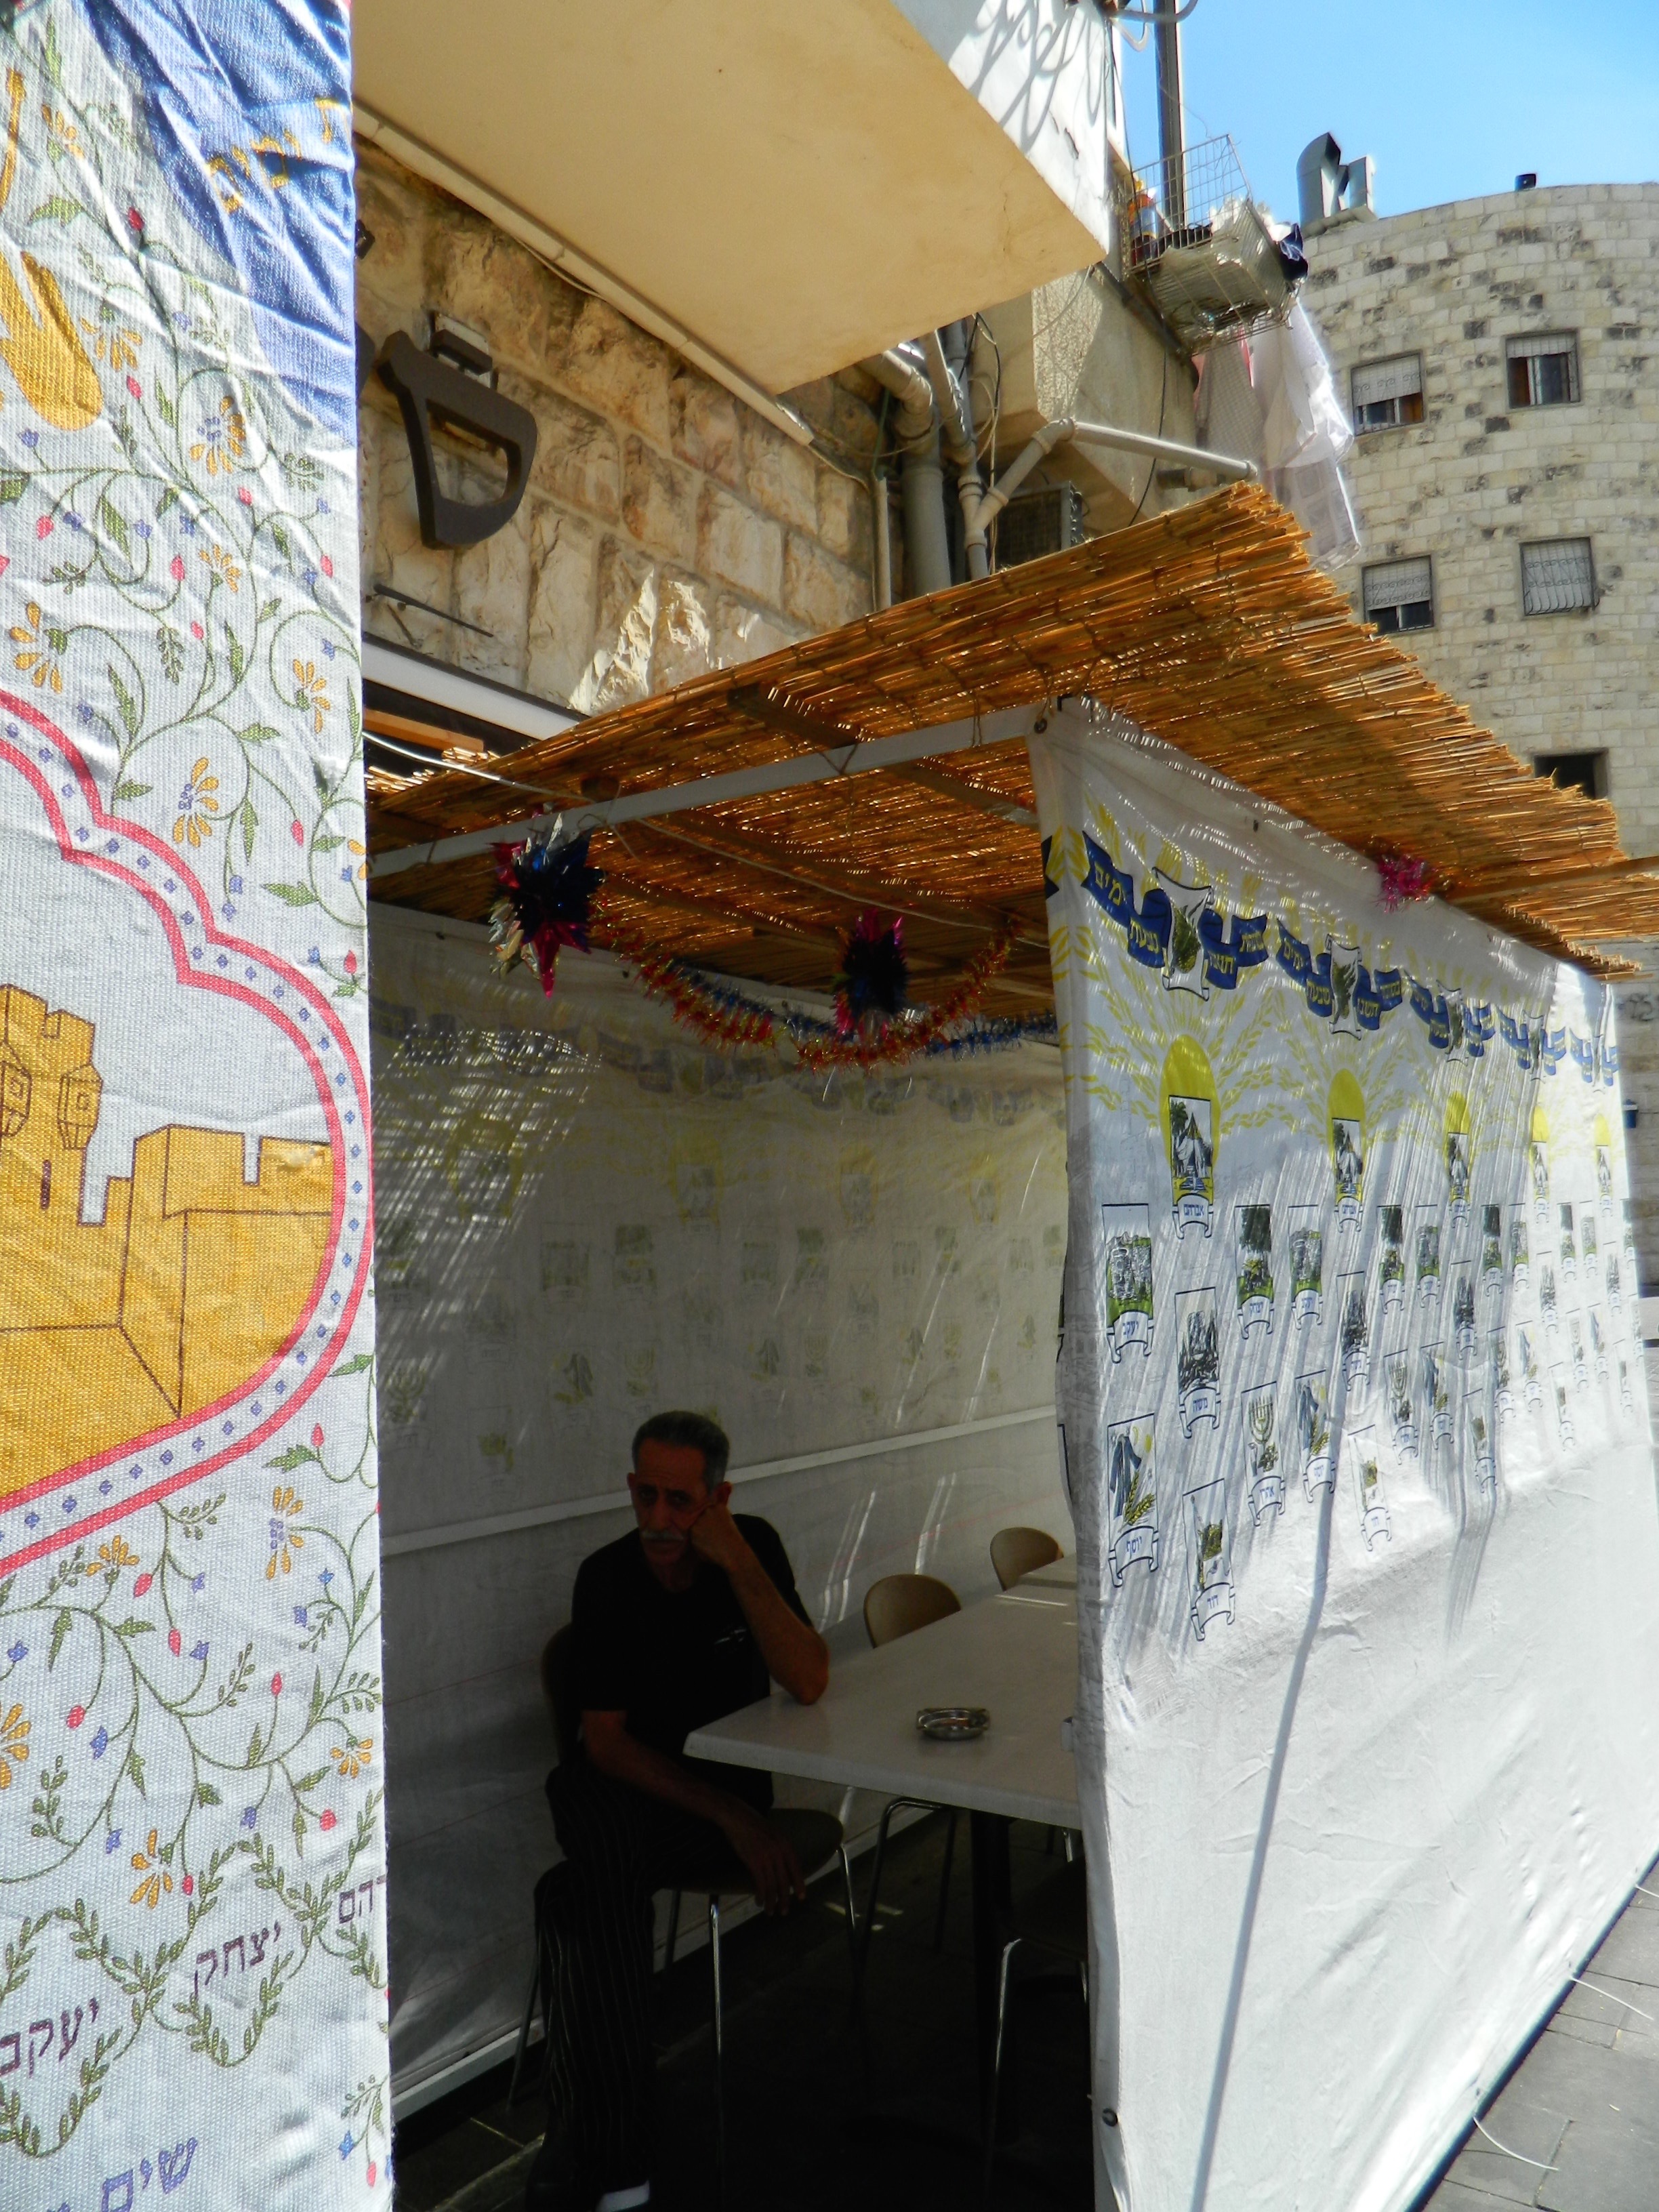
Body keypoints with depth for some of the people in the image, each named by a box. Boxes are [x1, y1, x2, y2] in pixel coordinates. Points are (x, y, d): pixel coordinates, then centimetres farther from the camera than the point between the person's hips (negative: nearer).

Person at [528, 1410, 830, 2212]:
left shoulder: (753, 1547, -10)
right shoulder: (607, 1579, -12)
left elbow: (809, 1683, -20)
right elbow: (607, 1740, -12)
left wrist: (739, 1565, -30)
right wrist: (731, 1816, -20)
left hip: (727, 1772, 1)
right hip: (624, 1778, -1)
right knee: (609, 1865, -32)